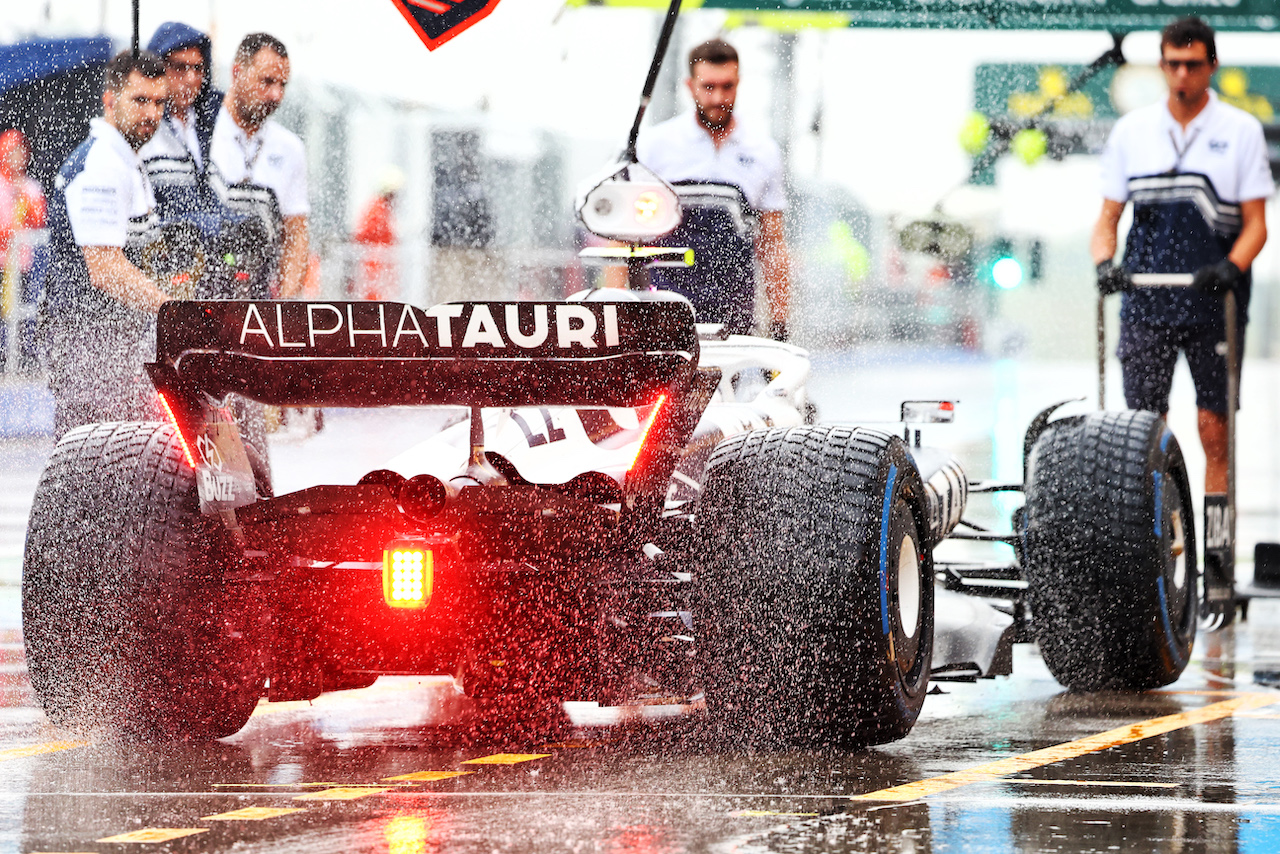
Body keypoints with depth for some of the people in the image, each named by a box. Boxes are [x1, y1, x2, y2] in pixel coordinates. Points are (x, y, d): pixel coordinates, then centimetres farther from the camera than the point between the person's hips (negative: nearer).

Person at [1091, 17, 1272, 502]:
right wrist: (1104, 263, -7)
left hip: (1214, 307, -1)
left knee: (1214, 426, -2)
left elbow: (1255, 223, 2)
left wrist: (1231, 268, -17)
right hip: (1146, 304, 1)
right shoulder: (1130, 130, 9)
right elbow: (1108, 218, 12)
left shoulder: (1241, 131, 4)